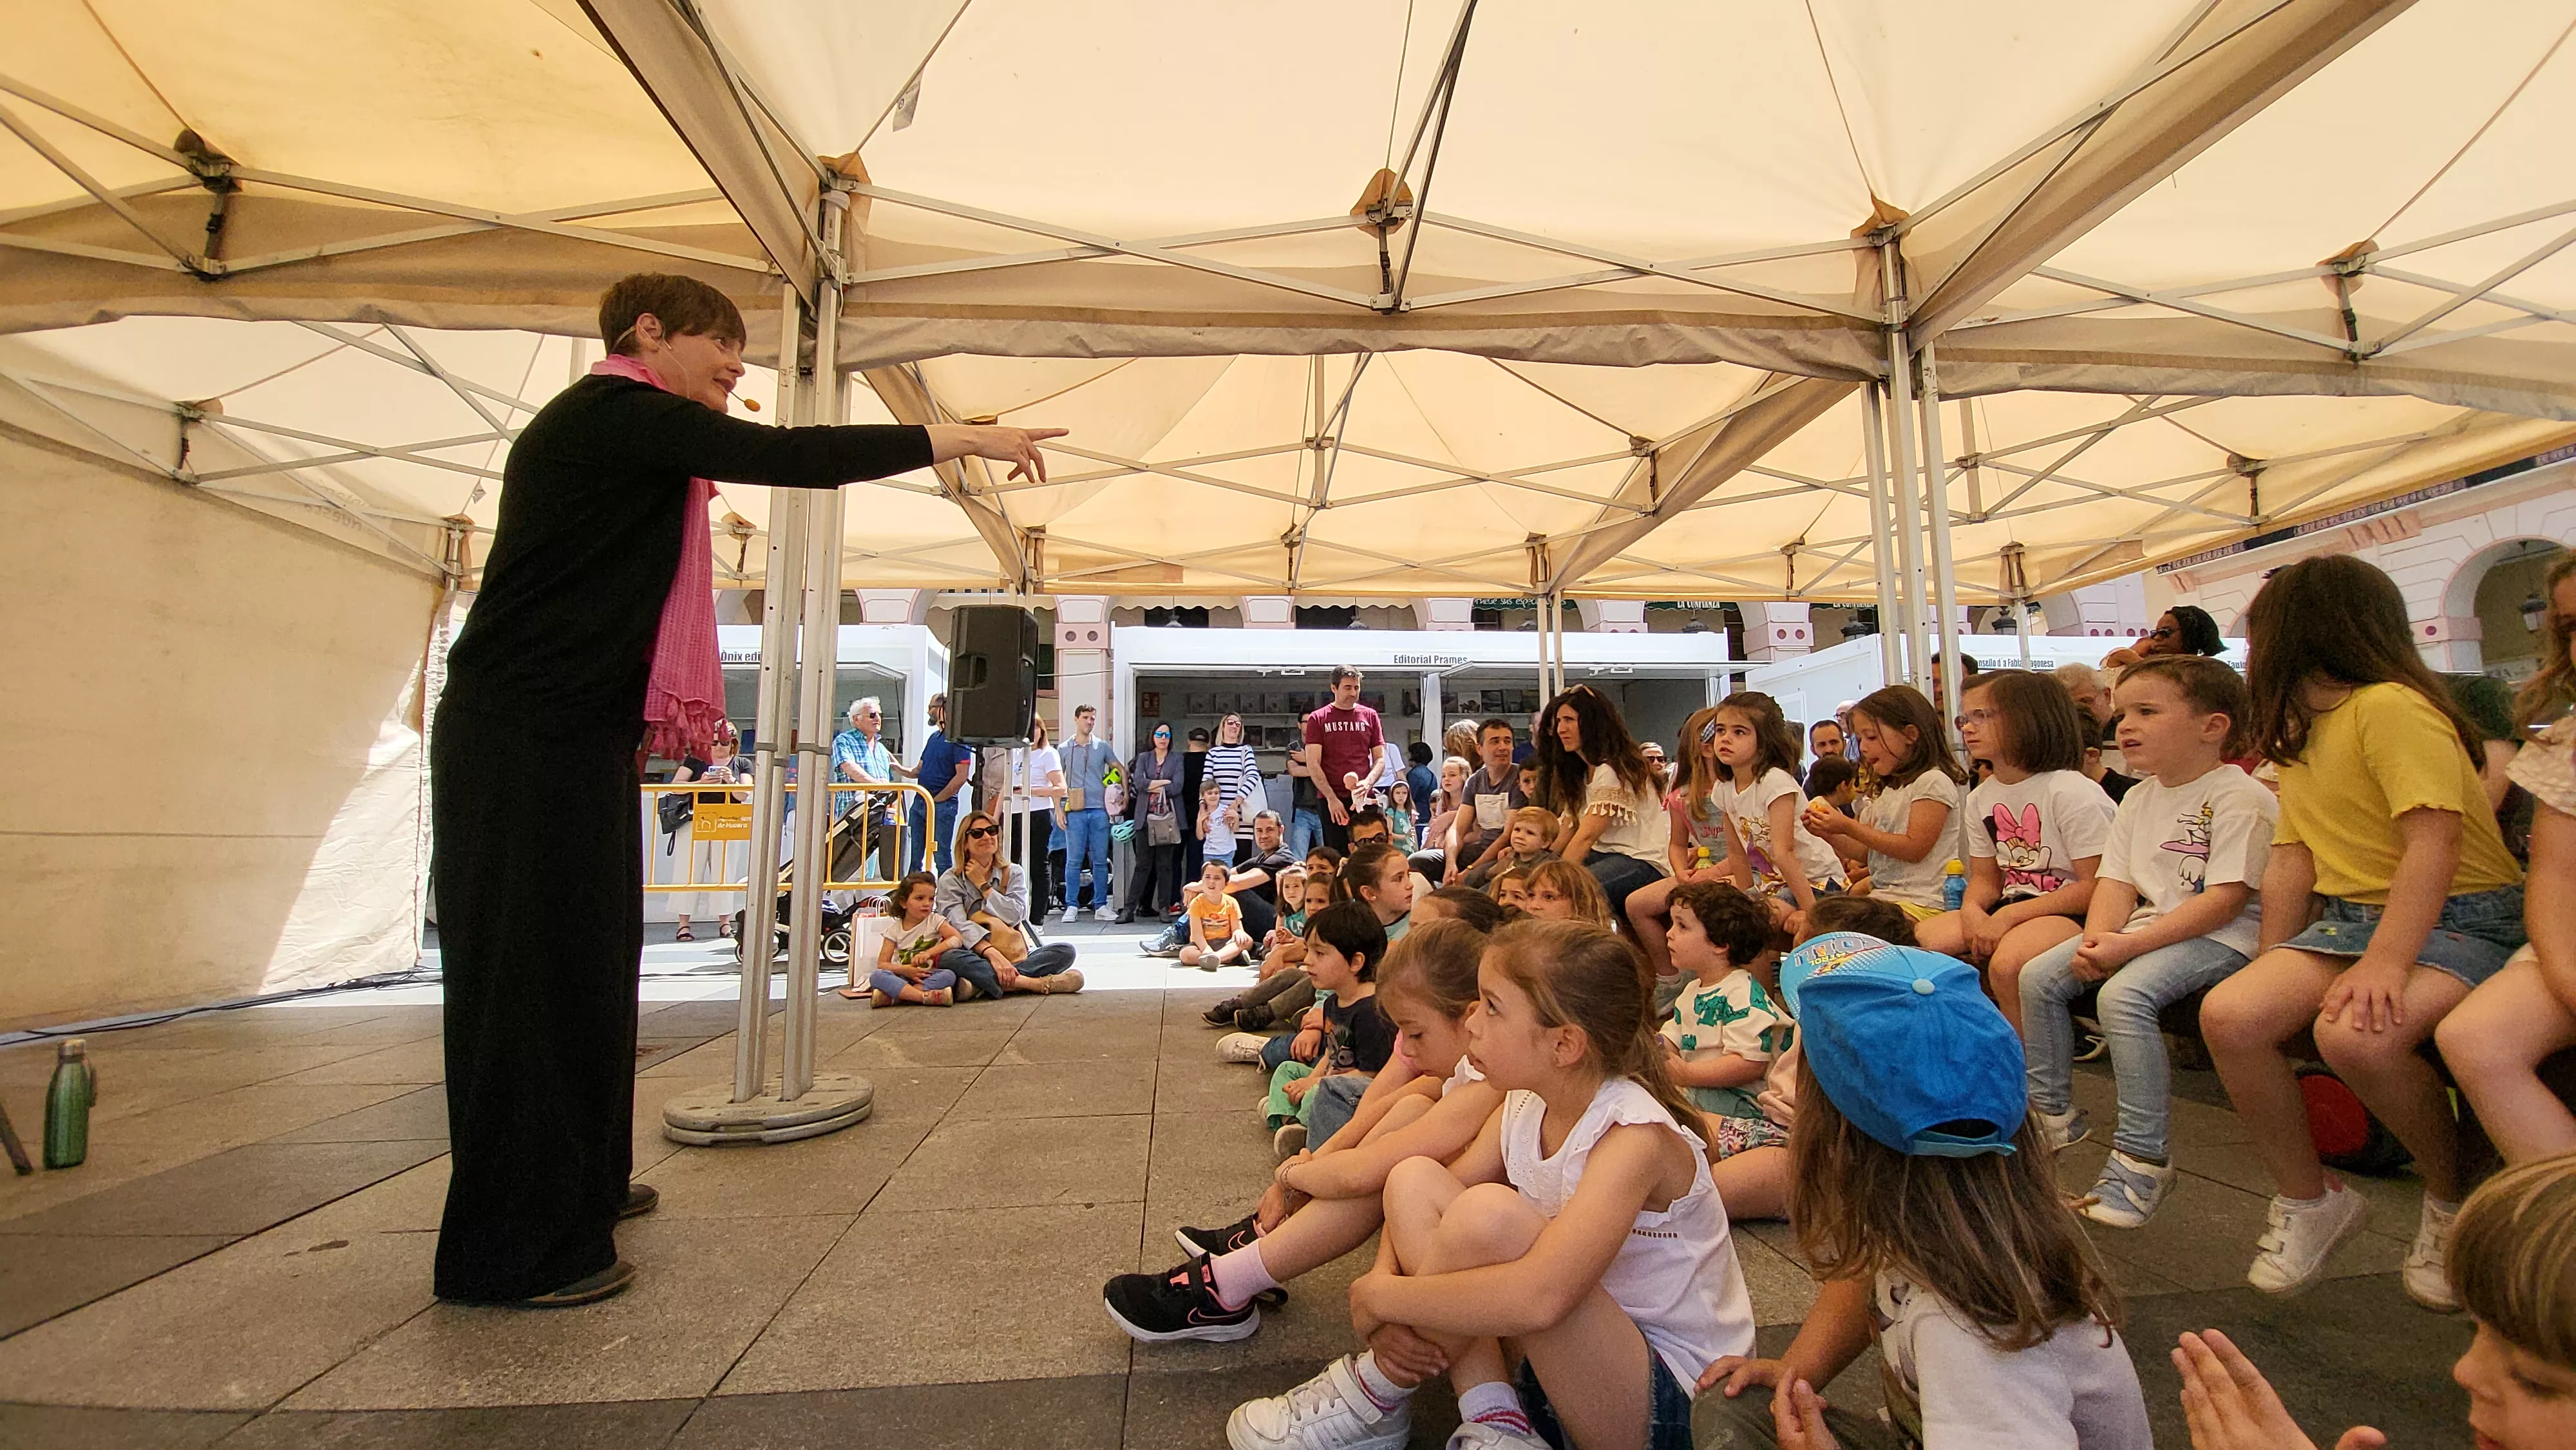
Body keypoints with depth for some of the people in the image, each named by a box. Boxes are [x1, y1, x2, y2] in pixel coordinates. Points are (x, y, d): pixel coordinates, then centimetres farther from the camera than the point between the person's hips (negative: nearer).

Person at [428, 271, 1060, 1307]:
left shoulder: (613, 429, 22)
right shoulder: (620, 412, -10)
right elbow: (786, 458, -22)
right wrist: (962, 439, -20)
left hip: (571, 734, 10)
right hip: (530, 739, -10)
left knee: (588, 959, 14)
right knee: (538, 971, -5)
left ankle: (579, 1183, 28)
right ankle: (520, 1250, 6)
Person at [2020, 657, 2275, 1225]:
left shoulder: (2240, 798, -14)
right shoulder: (2141, 799, 11)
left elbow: (2226, 899, -22)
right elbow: (2117, 881, 7)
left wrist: (2132, 944, -27)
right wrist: (2097, 940, -13)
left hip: (2221, 936, -8)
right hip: (2147, 925, 9)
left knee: (2124, 995, -31)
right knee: (2039, 977, -4)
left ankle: (2142, 1157, -21)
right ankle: (2052, 1113, 11)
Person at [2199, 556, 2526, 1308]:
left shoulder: (2390, 705, -13)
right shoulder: (2301, 732, 15)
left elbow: (2435, 843, -23)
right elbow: (2294, 860, 11)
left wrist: (2384, 963, -32)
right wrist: (2274, 975, 5)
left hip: (2463, 920, -7)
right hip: (2351, 916, 7)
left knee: (2353, 1033, -35)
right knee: (2228, 1014, -19)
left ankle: (2456, 1201, -4)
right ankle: (2308, 1200, 1)